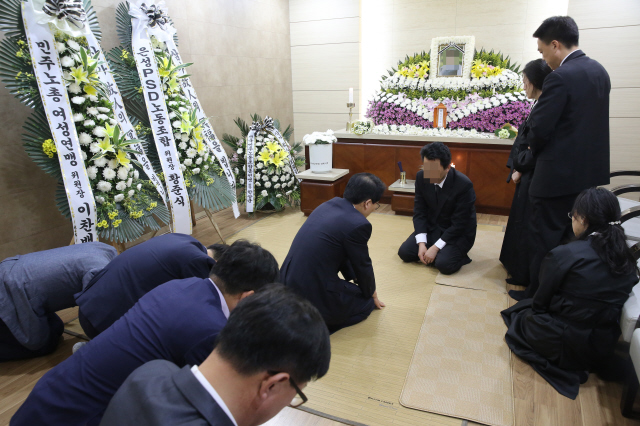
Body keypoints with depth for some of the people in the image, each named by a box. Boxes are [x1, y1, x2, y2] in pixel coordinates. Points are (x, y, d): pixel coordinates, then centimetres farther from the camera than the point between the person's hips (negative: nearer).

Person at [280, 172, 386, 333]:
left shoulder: (328, 205, 7)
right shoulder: (358, 224, -17)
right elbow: (363, 266, -2)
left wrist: (354, 278, 29)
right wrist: (372, 293, 18)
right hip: (315, 298, -8)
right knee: (367, 301, 17)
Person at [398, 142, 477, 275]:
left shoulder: (464, 185, -27)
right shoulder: (421, 177, -13)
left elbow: (459, 224, -21)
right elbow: (419, 211, -6)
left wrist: (435, 247, -23)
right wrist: (422, 243, -16)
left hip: (459, 232, -5)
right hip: (432, 227, 5)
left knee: (444, 264, -27)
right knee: (404, 252, -9)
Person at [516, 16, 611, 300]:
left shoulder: (560, 78, -19)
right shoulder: (599, 71, 9)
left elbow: (538, 130, -19)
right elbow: (591, 120, 13)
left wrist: (534, 146, 3)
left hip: (559, 173, -9)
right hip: (591, 170, 9)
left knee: (545, 239, 4)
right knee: (575, 237, 20)